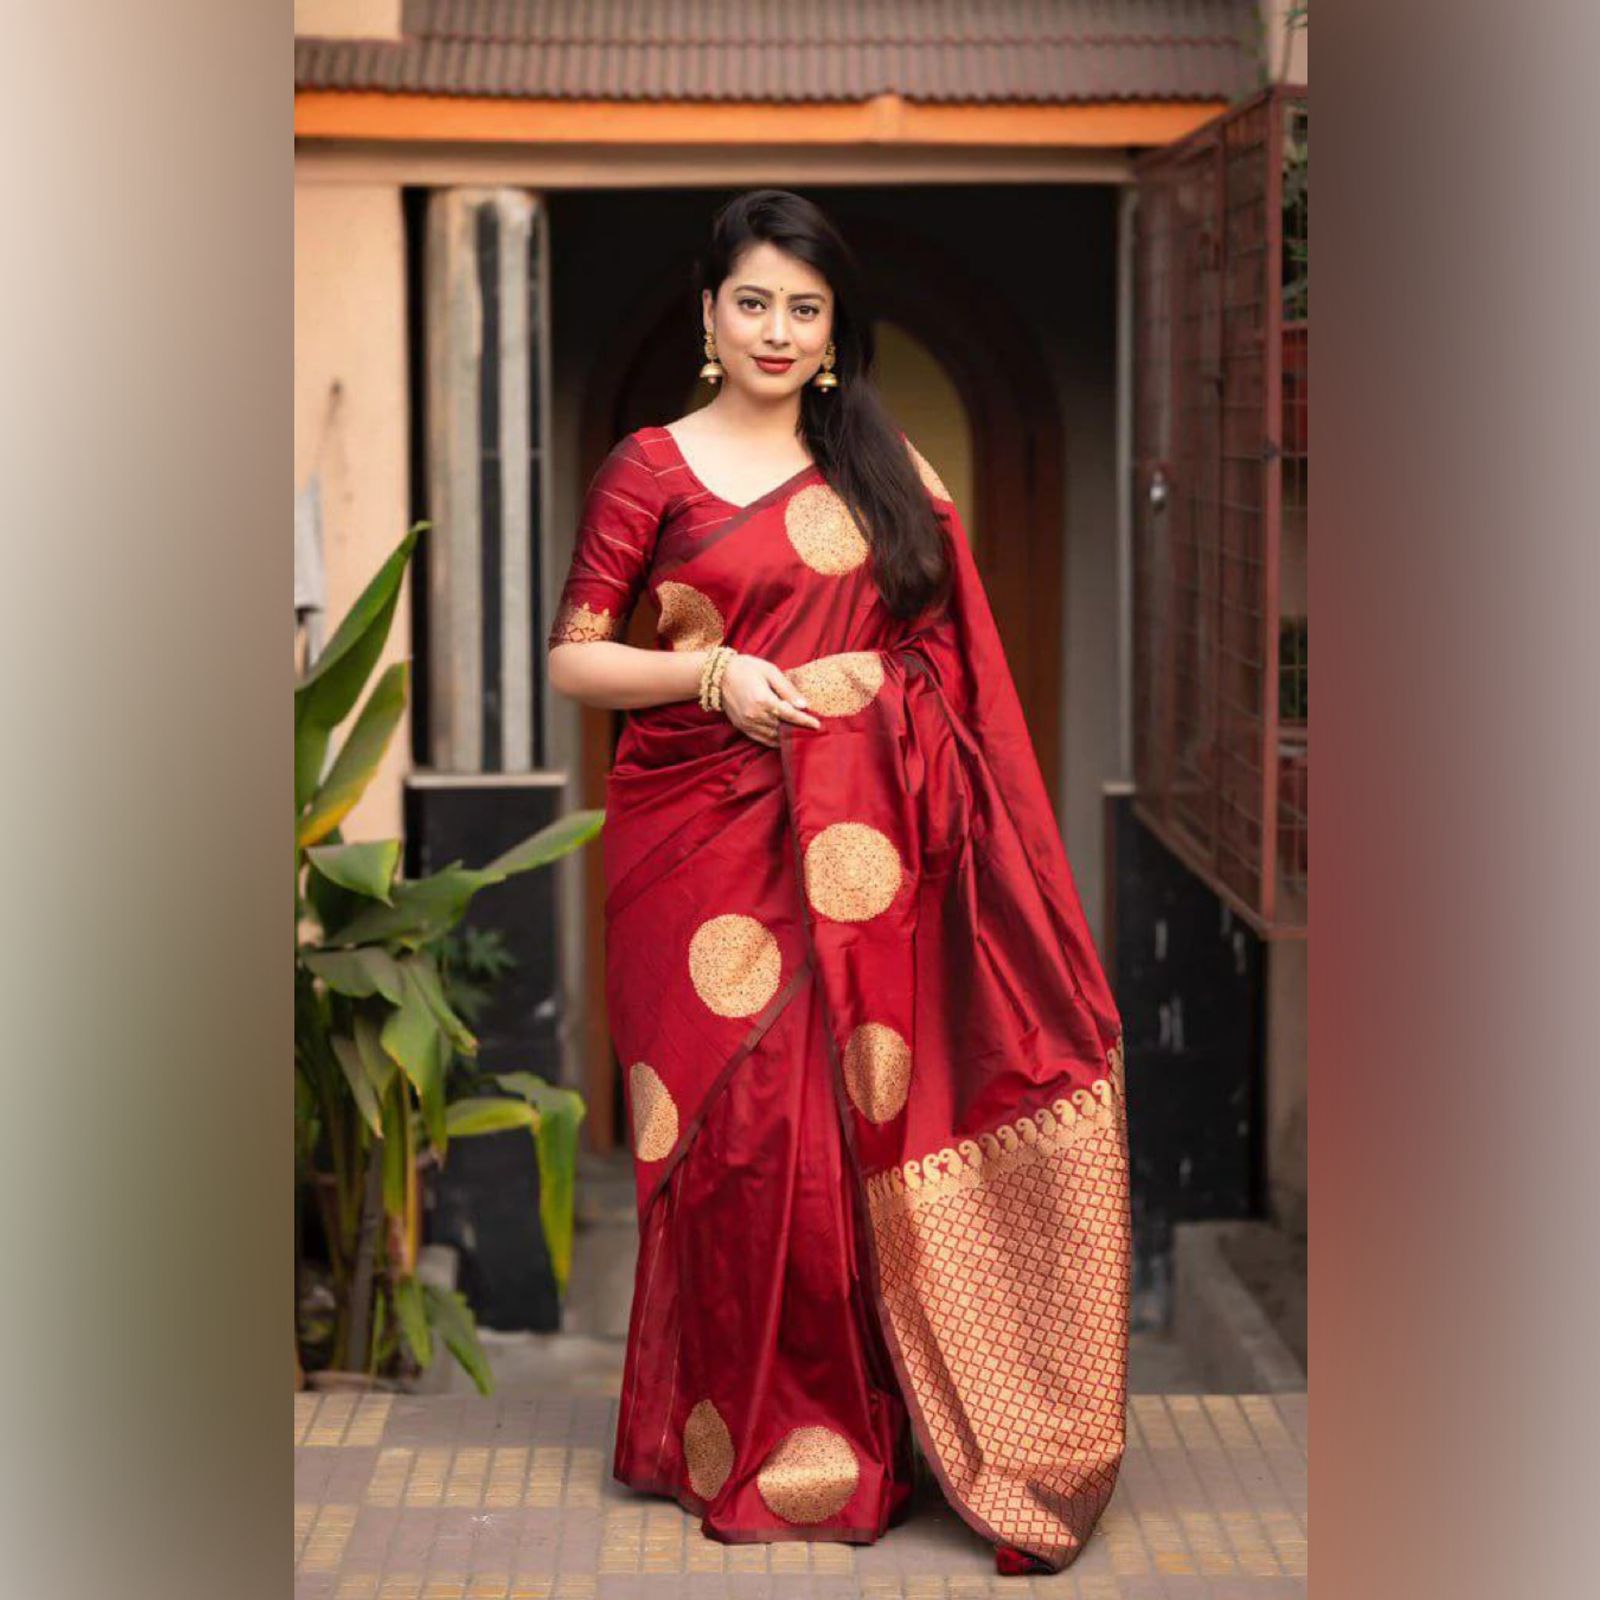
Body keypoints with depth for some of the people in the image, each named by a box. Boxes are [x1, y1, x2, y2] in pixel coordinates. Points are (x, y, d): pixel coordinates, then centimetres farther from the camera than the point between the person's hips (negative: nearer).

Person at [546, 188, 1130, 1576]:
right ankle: (744, 1431, 13)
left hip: (870, 842, 3)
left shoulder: (885, 464, 13)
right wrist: (714, 673, -14)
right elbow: (571, 659, 1)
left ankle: (859, 1422, 14)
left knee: (871, 1115, 1)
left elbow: (951, 648, 14)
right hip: (713, 829, -2)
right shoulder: (651, 468, 3)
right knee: (740, 1123, -2)